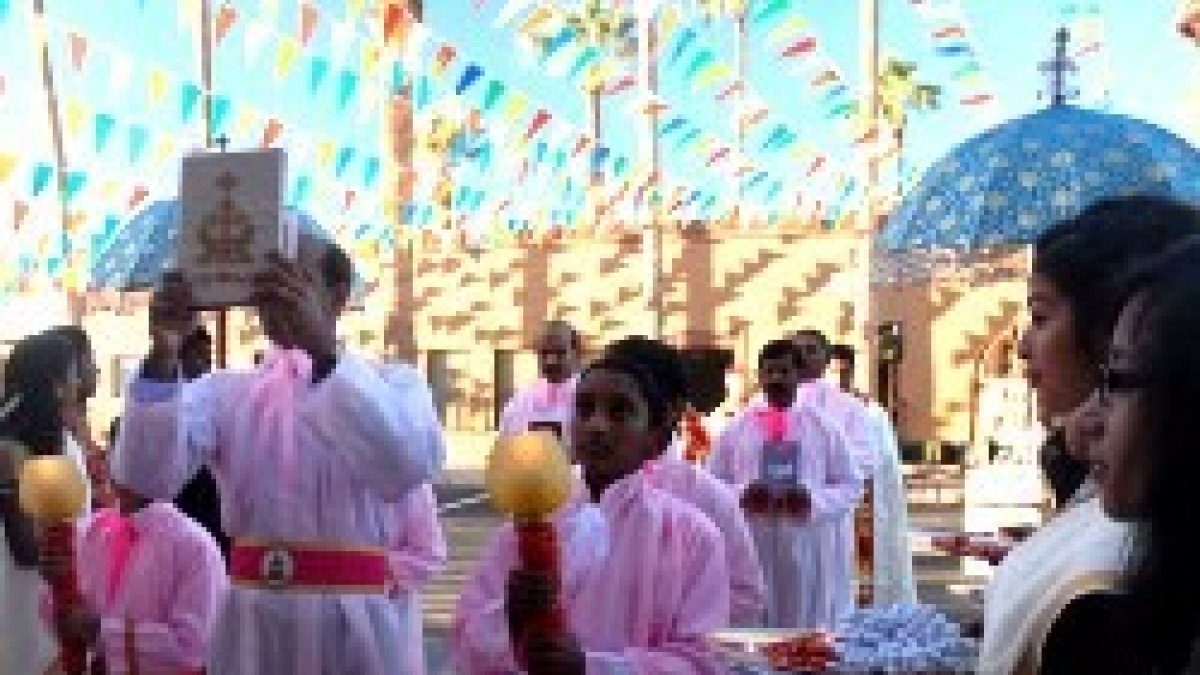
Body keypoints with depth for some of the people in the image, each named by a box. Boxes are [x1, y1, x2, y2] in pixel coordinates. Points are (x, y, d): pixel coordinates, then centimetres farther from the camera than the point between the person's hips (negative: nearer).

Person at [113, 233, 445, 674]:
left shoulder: (390, 385, 0)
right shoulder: (225, 390, 8)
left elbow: (409, 465, -24)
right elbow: (144, 478, -9)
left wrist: (324, 349, -35)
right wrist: (162, 355, -24)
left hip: (348, 625, -2)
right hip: (248, 624, 2)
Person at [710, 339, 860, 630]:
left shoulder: (824, 428, 6)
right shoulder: (736, 428, 7)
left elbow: (851, 486, 5)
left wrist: (813, 499, -13)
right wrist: (742, 495, -14)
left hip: (809, 556, 0)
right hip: (751, 554, 0)